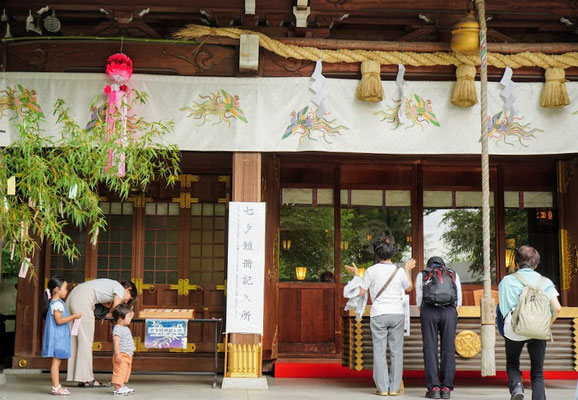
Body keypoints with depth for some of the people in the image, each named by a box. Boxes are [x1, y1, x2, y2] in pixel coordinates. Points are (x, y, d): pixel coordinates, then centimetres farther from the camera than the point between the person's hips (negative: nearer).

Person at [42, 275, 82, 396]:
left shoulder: (57, 302, 15)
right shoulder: (57, 303, -16)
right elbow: (59, 320, -21)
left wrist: (72, 317, 17)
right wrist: (73, 316, -17)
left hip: (59, 337, 10)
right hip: (57, 336, -10)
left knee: (57, 361, 11)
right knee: (56, 361, -7)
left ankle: (57, 386, 15)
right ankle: (56, 387, -6)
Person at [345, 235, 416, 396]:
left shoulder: (371, 271, -7)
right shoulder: (400, 272, -2)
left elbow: (361, 292, 3)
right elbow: (409, 288, 18)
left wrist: (356, 275, 17)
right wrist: (408, 270, 31)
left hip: (378, 315, -1)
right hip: (397, 314, 1)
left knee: (379, 351, 4)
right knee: (396, 351, 6)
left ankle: (382, 387, 1)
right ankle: (394, 387, 5)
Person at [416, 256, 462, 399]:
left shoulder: (422, 275, 20)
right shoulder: (454, 275, 23)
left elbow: (419, 300, 13)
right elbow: (458, 301, 17)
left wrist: (425, 321, 20)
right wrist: (451, 322, 21)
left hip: (429, 311, -1)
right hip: (449, 311, 1)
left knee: (430, 349, 0)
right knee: (448, 349, 4)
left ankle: (433, 388, -6)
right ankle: (446, 388, 0)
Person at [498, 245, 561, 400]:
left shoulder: (507, 280, 4)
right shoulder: (545, 282, 8)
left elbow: (503, 307, -3)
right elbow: (557, 308, -1)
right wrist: (548, 324, 13)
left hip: (514, 330, -1)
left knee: (512, 363, 22)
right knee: (537, 372, 12)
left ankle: (516, 386, -6)